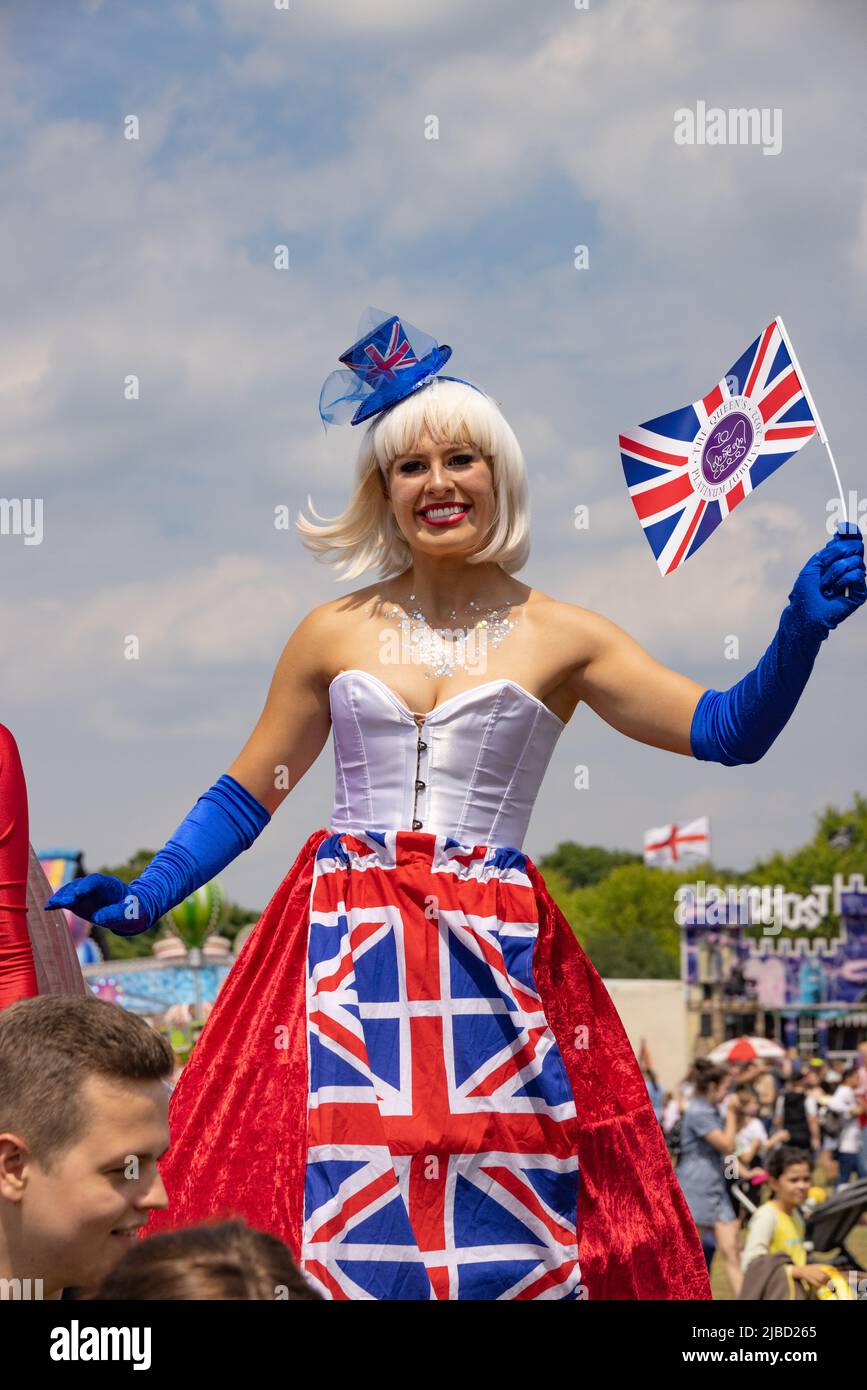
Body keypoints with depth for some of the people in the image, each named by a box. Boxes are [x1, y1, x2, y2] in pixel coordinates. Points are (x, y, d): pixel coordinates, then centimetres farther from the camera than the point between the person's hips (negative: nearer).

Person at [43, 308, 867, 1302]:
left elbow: (728, 731, 0)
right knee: (337, 1211, -6)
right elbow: (245, 796, 15)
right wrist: (145, 898, 4)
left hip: (494, 962, -1)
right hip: (345, 952, 1)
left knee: (501, 1217, -6)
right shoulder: (335, 635, 10)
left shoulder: (558, 640, 7)